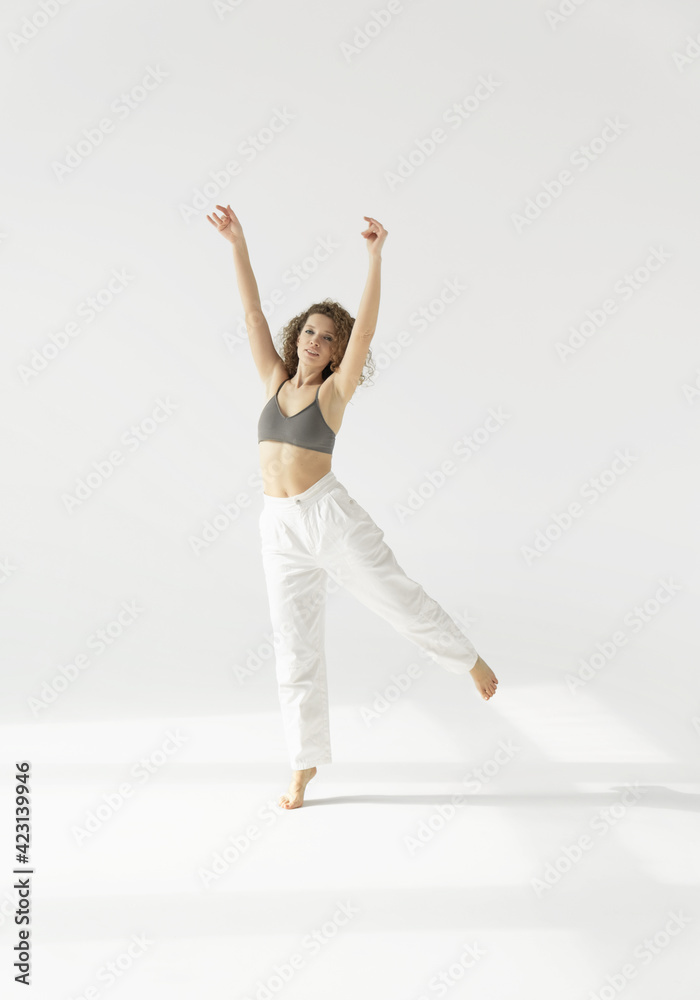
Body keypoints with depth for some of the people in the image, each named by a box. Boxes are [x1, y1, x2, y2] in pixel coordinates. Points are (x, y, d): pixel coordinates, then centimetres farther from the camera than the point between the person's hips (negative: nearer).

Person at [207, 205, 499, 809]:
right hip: (281, 532, 4)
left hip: (330, 515, -4)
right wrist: (238, 244, 1)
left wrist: (375, 255, -21)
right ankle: (305, 764, 17)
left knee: (402, 601, 4)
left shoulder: (336, 390, 0)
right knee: (295, 650, 6)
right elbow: (253, 313, 8)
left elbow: (366, 326, -12)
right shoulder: (276, 380, 12)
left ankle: (469, 659, 33)